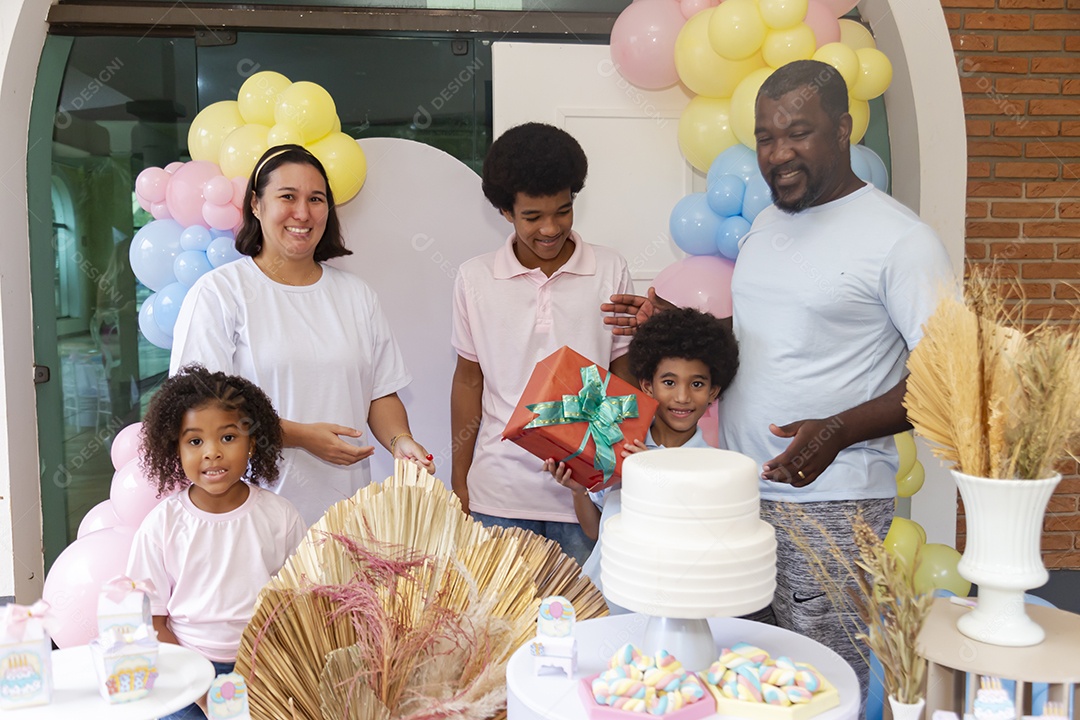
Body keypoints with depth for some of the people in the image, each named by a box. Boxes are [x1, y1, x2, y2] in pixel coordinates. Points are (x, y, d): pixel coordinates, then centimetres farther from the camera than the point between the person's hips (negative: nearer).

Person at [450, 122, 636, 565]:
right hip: (500, 494, 1)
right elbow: (468, 380, 9)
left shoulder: (610, 271, 2)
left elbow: (624, 376, 7)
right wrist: (459, 481, 9)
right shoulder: (475, 278, 3)